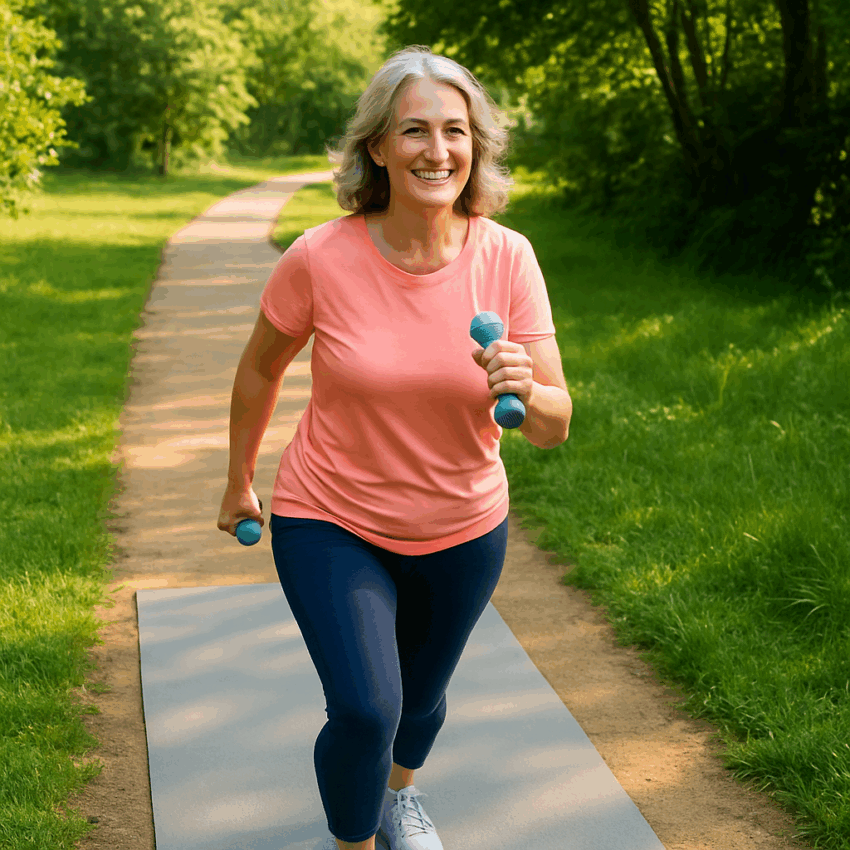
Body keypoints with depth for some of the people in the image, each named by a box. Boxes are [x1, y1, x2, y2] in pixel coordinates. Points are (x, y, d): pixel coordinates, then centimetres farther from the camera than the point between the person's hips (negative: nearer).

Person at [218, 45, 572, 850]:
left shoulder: (507, 258, -17)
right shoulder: (321, 258, -21)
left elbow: (555, 426, -14)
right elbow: (259, 368, -2)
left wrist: (525, 392, -37)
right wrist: (239, 480, 9)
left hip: (462, 532, 3)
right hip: (331, 525, -2)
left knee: (421, 695, 22)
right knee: (364, 710, -16)